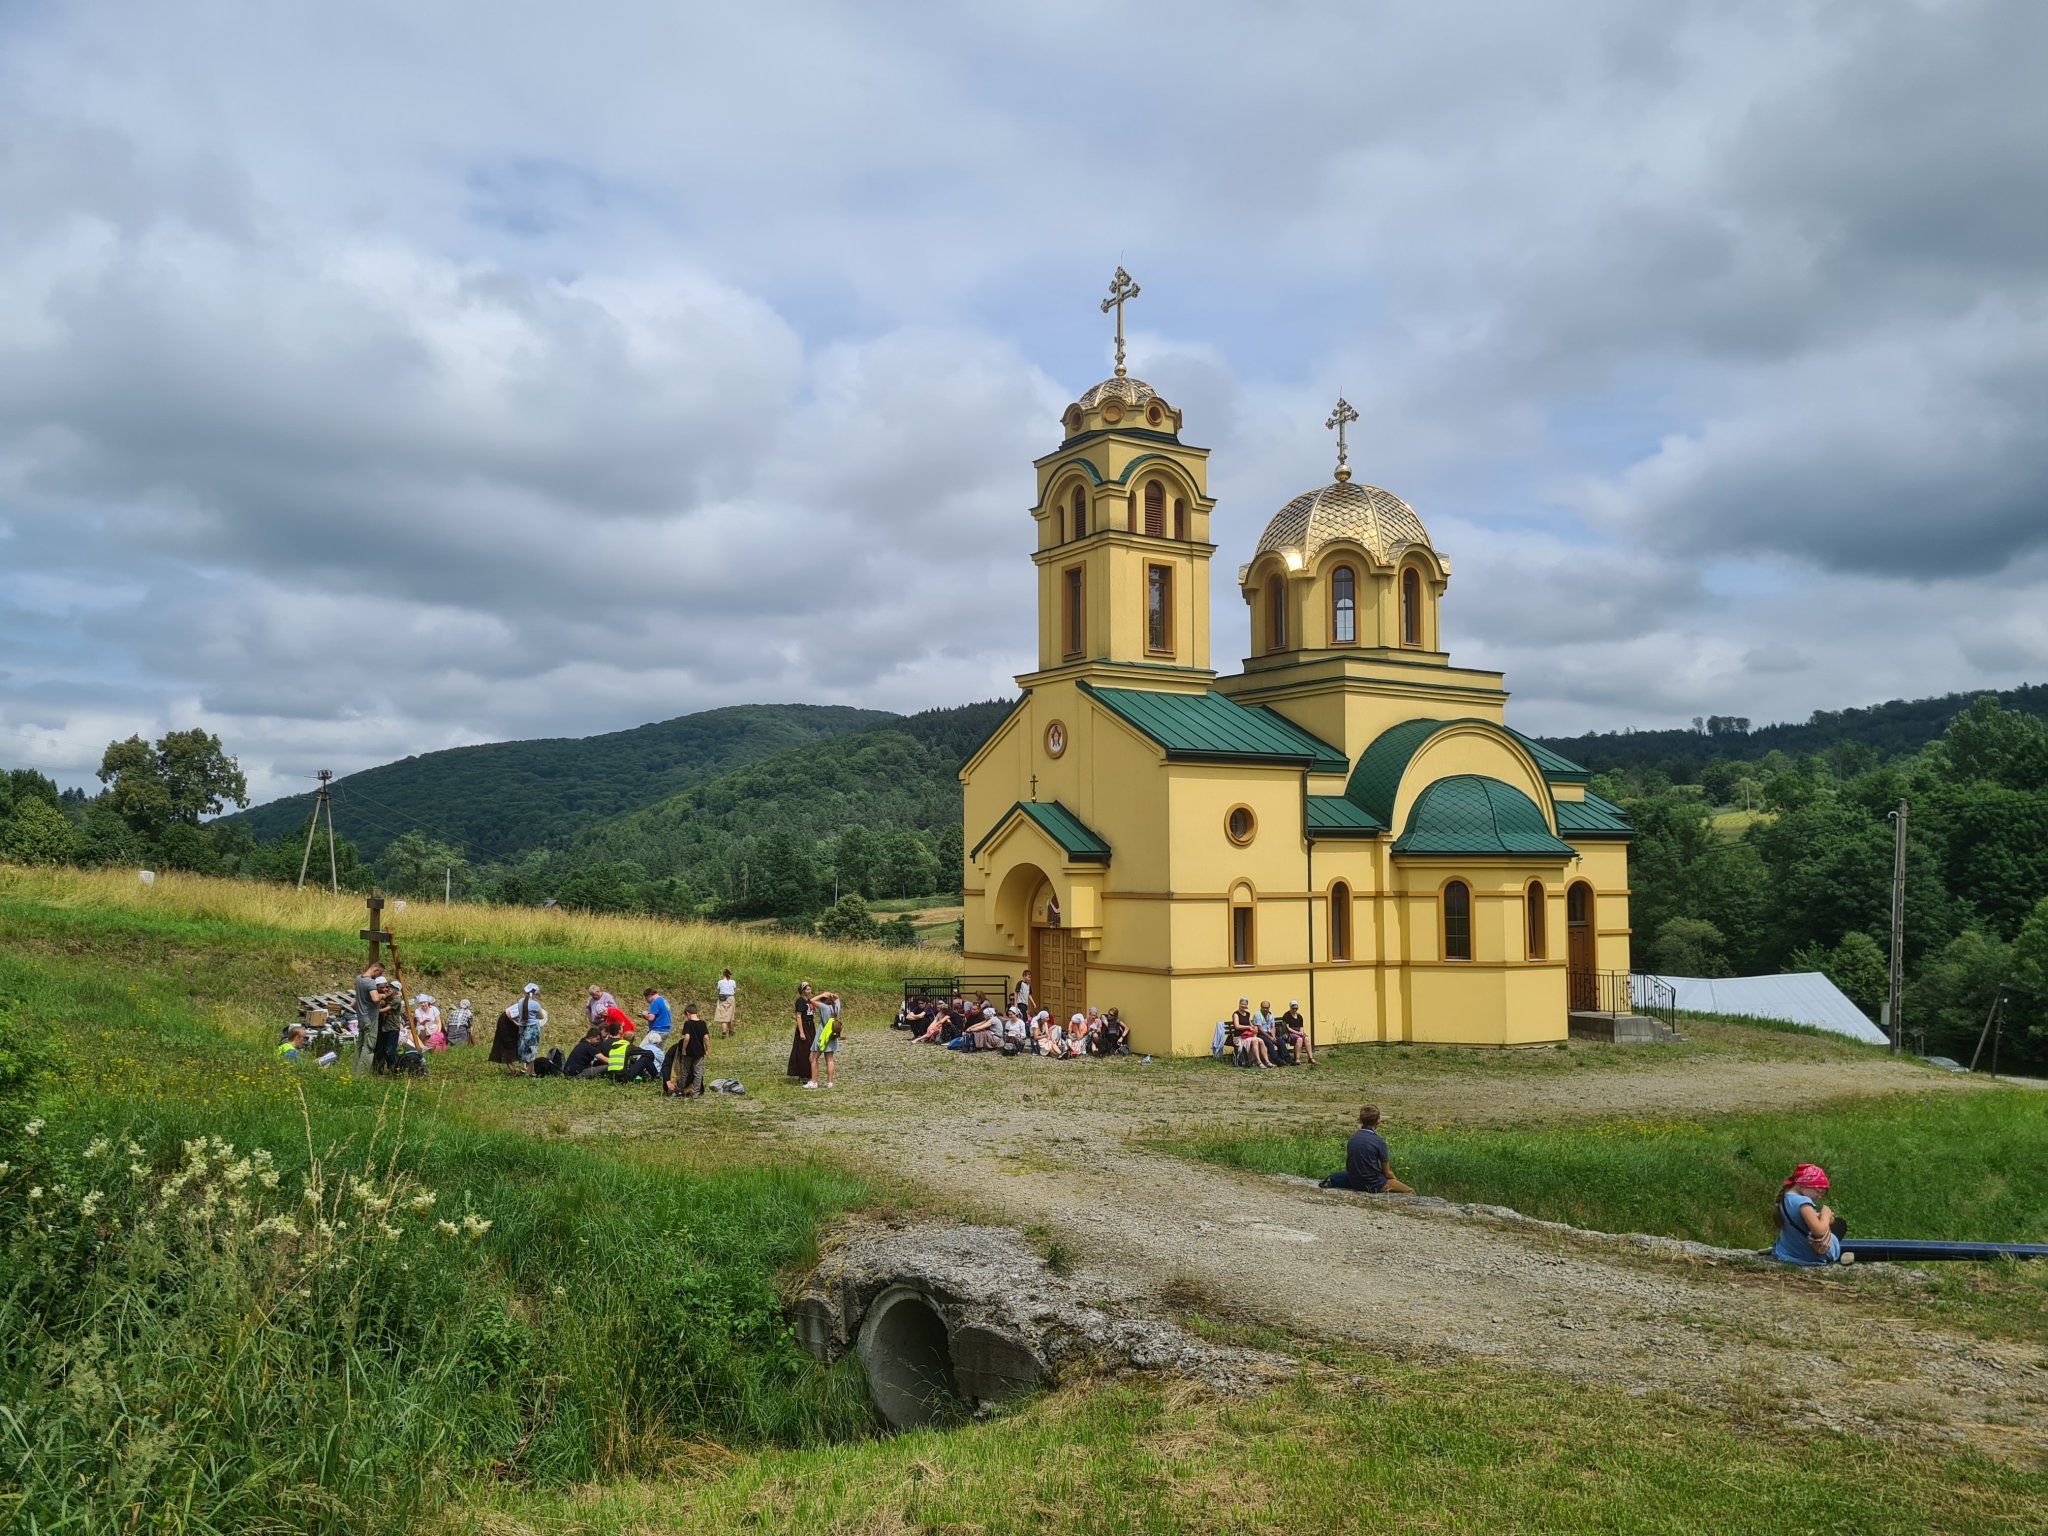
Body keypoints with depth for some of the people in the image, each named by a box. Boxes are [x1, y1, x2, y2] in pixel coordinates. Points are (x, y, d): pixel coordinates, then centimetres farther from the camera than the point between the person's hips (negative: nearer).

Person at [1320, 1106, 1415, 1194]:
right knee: (1410, 1192, 1)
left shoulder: (1352, 1138, 4)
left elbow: (1348, 1167, 11)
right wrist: (1396, 1183, 13)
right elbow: (1387, 1173, -5)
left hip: (1355, 1183, 6)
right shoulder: (1379, 1141, -12)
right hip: (1374, 1185, -6)